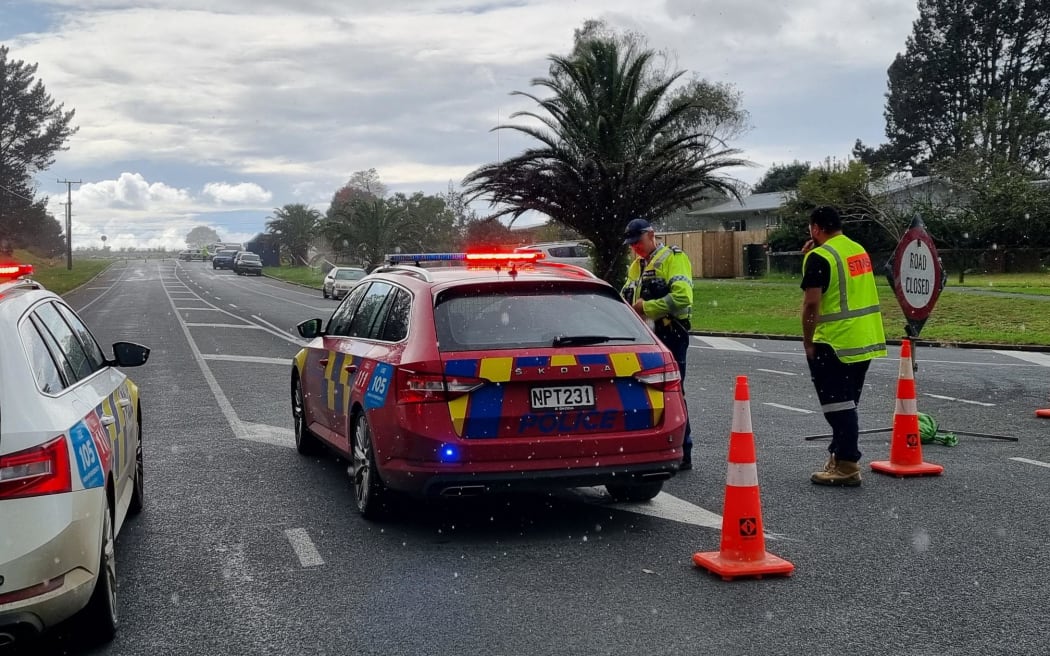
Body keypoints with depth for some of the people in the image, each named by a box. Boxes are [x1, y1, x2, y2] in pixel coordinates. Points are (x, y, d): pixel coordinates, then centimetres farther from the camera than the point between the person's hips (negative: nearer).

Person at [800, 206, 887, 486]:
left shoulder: (819, 257, -14)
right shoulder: (859, 250, 13)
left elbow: (811, 304, -19)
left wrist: (808, 343, -9)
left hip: (836, 344, -9)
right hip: (867, 340, 9)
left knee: (838, 405, -3)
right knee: (846, 403, 18)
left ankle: (847, 466, -2)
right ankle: (840, 456, 29)